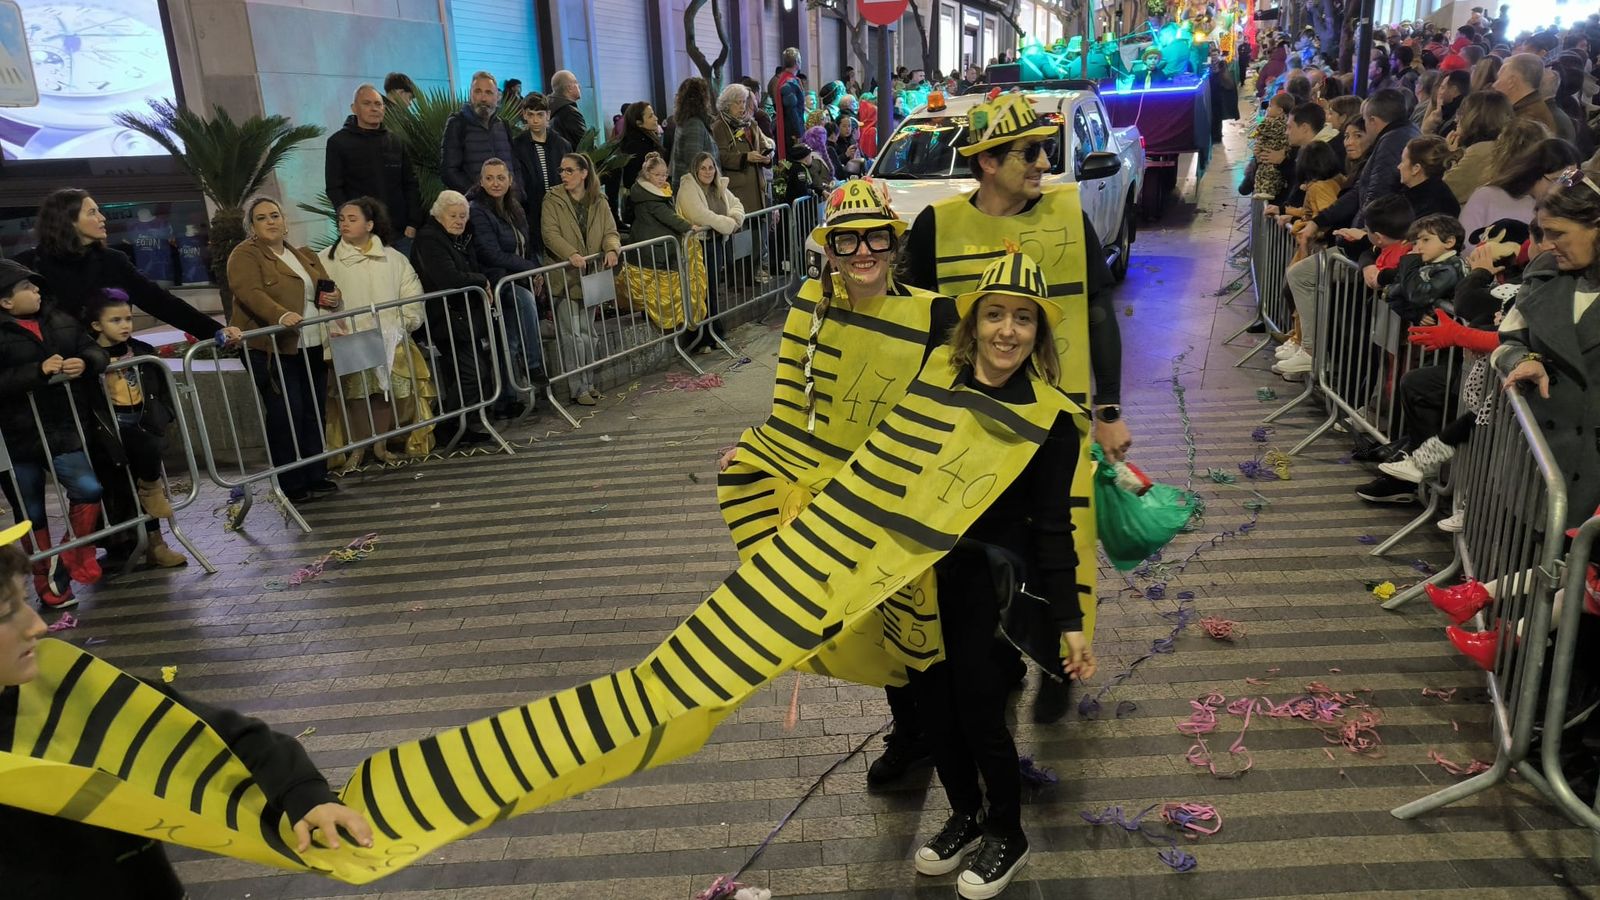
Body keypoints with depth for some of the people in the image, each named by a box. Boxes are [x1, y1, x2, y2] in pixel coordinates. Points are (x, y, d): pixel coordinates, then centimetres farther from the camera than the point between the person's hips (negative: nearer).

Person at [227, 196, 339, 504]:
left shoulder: (305, 256, 20)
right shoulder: (244, 255, -2)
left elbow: (326, 286, 29)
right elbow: (250, 293, -19)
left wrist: (334, 297, 3)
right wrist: (281, 315, -36)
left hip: (313, 348, 7)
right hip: (273, 349, -7)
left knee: (314, 413, 8)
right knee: (286, 416, -9)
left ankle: (316, 476, 16)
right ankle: (291, 485, -2)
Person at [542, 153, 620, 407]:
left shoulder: (599, 203, 10)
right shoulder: (553, 200, -2)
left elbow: (610, 231, 4)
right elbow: (550, 233, -14)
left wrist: (611, 249, -19)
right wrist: (570, 254, -30)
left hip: (590, 275, 4)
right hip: (564, 276, -4)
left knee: (587, 332, 12)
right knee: (572, 334, -5)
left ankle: (588, 383, 23)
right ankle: (578, 389, 0)